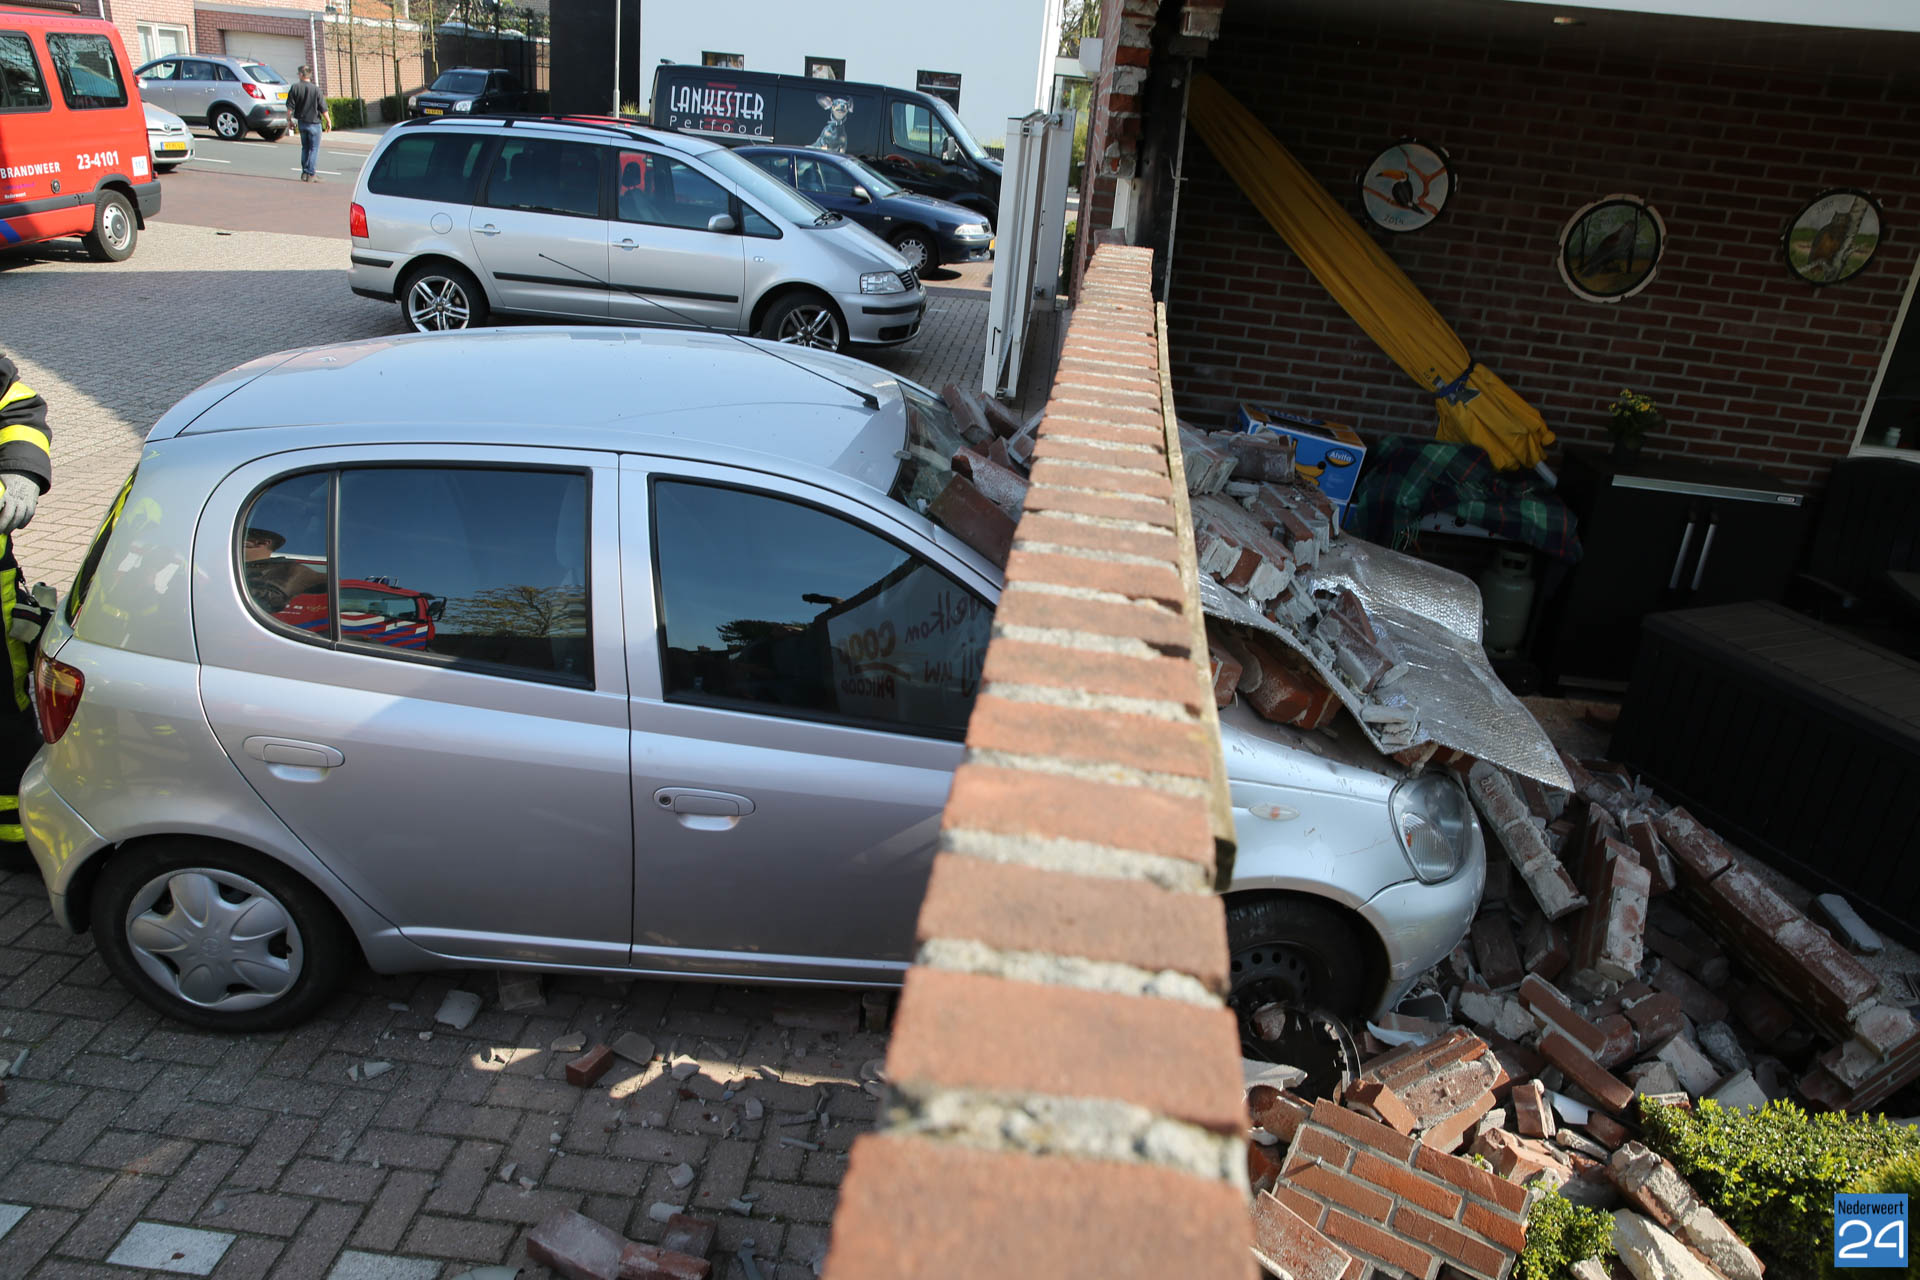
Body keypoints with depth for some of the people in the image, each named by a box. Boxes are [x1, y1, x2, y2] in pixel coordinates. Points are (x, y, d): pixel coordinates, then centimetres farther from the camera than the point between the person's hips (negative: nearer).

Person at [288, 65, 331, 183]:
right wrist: (328, 121, 3)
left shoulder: (295, 88, -3)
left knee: (305, 148, 16)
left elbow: (290, 107, 0)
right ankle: (311, 174, -2)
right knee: (314, 148, 2)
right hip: (314, 122, -4)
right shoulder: (315, 89, -11)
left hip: (301, 122, 4)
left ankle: (304, 173, 15)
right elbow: (323, 108, -10)